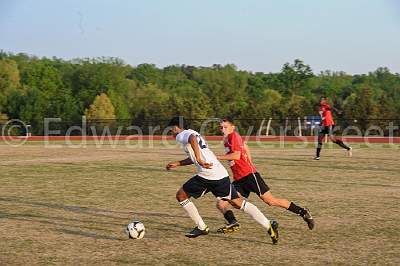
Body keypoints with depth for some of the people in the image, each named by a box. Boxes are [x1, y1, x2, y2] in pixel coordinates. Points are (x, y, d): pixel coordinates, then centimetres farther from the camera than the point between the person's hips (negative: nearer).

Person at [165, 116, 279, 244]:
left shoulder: (181, 135, 1)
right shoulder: (192, 133, 29)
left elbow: (192, 138, -25)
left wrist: (199, 160, -32)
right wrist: (177, 164, 46)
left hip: (208, 174, -8)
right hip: (221, 173, 8)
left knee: (181, 195, 9)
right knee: (237, 202, 9)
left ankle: (201, 227, 11)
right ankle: (269, 225, -3)